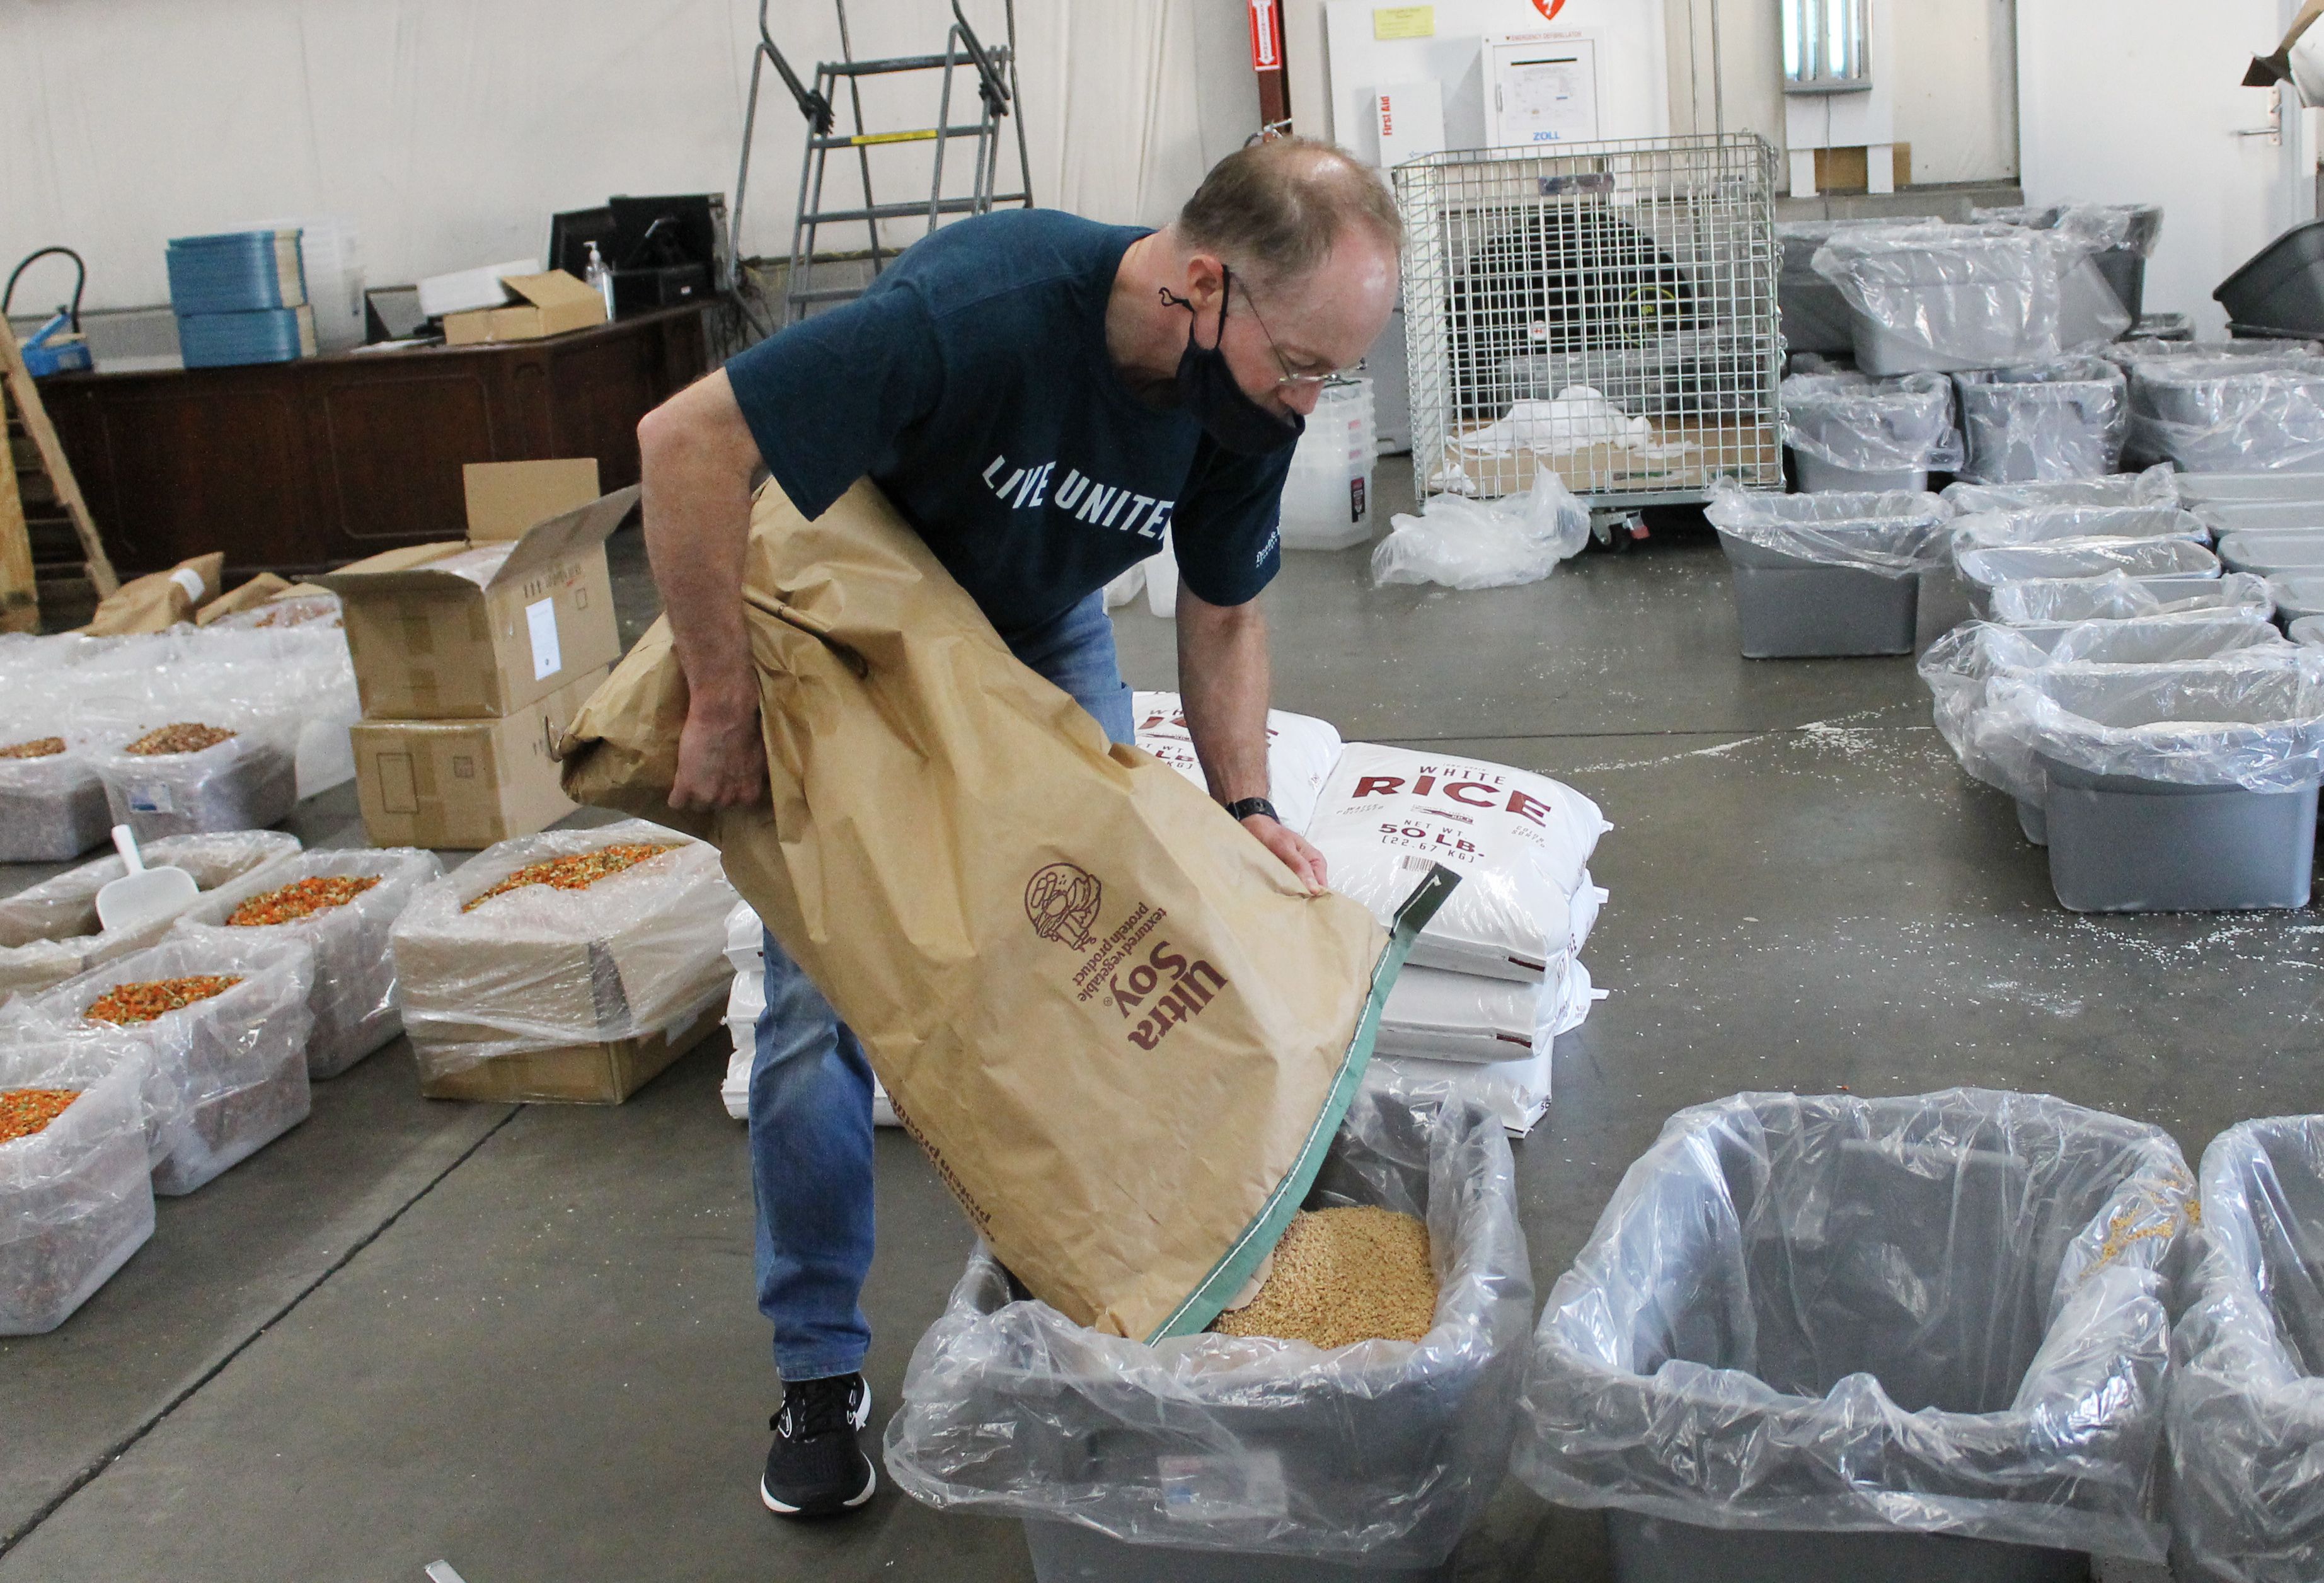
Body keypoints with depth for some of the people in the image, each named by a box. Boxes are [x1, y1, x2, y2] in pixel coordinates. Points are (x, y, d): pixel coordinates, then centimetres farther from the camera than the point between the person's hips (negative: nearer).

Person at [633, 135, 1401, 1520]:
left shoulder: (1250, 395, -21)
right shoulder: (980, 309, -41)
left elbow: (1223, 611, -5)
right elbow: (690, 441, -38)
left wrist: (1247, 808, -18)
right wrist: (725, 707, -32)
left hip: (1042, 637, 5)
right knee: (825, 1001, -5)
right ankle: (821, 1368, 10)